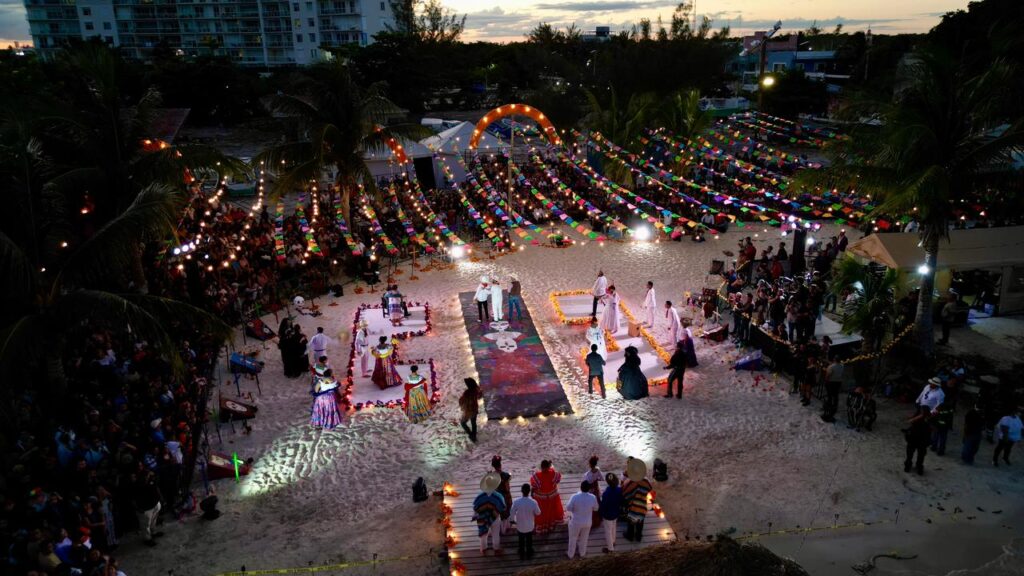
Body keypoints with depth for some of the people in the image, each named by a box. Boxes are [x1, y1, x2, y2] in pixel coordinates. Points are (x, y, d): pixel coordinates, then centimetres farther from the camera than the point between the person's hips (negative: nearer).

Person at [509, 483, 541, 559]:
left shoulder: (516, 502, -28)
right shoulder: (533, 502, -29)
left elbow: (512, 513, -15)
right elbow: (538, 513, -11)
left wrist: (513, 520, 6)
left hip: (520, 526, 0)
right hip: (530, 526, 0)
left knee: (521, 541, 26)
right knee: (529, 540, 27)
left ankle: (522, 555, 46)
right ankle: (529, 554, 48)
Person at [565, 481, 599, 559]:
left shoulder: (575, 497, -29)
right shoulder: (592, 498, -22)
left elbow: (568, 508, -17)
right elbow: (596, 508, -4)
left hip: (575, 522, -2)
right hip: (587, 522, 2)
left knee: (573, 539, 23)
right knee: (584, 539, 28)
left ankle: (571, 555, 41)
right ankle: (582, 554, 48)